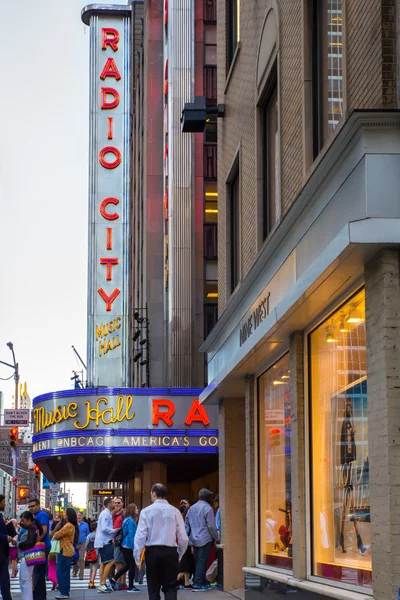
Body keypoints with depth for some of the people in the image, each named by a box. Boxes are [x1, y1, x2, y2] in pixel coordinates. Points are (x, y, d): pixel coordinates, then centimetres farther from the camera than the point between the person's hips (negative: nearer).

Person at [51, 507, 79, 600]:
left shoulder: (68, 526, -18)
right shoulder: (72, 526, 16)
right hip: (69, 551, 11)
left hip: (64, 551, -11)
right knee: (65, 573, 14)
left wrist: (54, 535, 7)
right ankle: (66, 592, 19)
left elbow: (57, 535, -14)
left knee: (61, 573, -7)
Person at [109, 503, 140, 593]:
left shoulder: (127, 520, 14)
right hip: (129, 547, -9)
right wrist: (134, 548, -18)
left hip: (125, 546, 9)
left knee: (127, 565, 16)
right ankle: (131, 587, 6)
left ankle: (113, 579, 14)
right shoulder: (131, 521, -16)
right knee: (132, 565, 0)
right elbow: (131, 535, -19)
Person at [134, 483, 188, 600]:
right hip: (171, 552, 0)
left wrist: (137, 557, 2)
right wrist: (179, 555, 15)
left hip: (152, 552, 0)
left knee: (153, 589, 9)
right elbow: (183, 538, 0)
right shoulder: (175, 511, 0)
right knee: (170, 588, 5)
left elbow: (140, 536, -7)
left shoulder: (146, 511, -3)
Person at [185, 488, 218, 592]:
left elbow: (187, 522, 18)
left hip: (194, 539, 7)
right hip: (205, 539, -7)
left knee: (198, 561, 12)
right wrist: (215, 537, 0)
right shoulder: (207, 508, -10)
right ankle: (197, 584, -8)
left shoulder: (191, 508, 12)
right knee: (202, 561, -5)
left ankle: (203, 582, 17)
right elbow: (211, 526, -11)